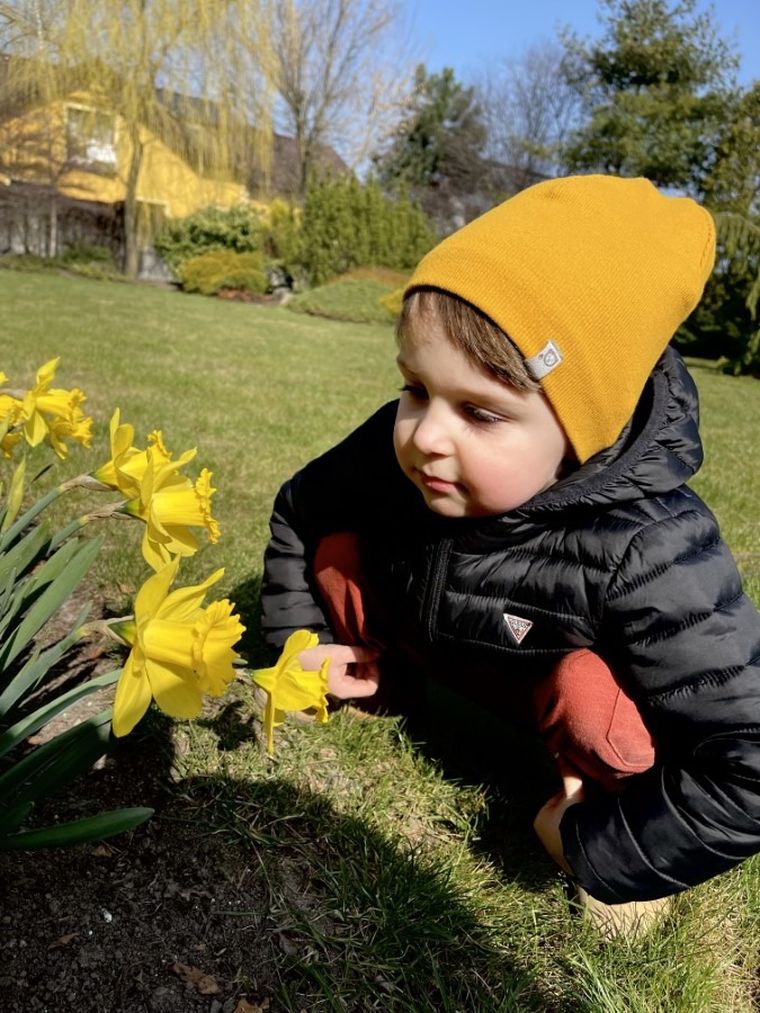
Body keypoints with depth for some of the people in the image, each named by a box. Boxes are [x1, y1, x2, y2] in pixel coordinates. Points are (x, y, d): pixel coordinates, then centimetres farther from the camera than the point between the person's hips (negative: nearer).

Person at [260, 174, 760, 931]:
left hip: (567, 682, -3)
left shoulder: (647, 555, -42)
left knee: (585, 684, -36)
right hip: (447, 646, 4)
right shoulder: (398, 450, -27)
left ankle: (611, 810, -4)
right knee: (338, 549, -14)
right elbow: (298, 511, -5)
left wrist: (599, 850, -28)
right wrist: (301, 641, -5)